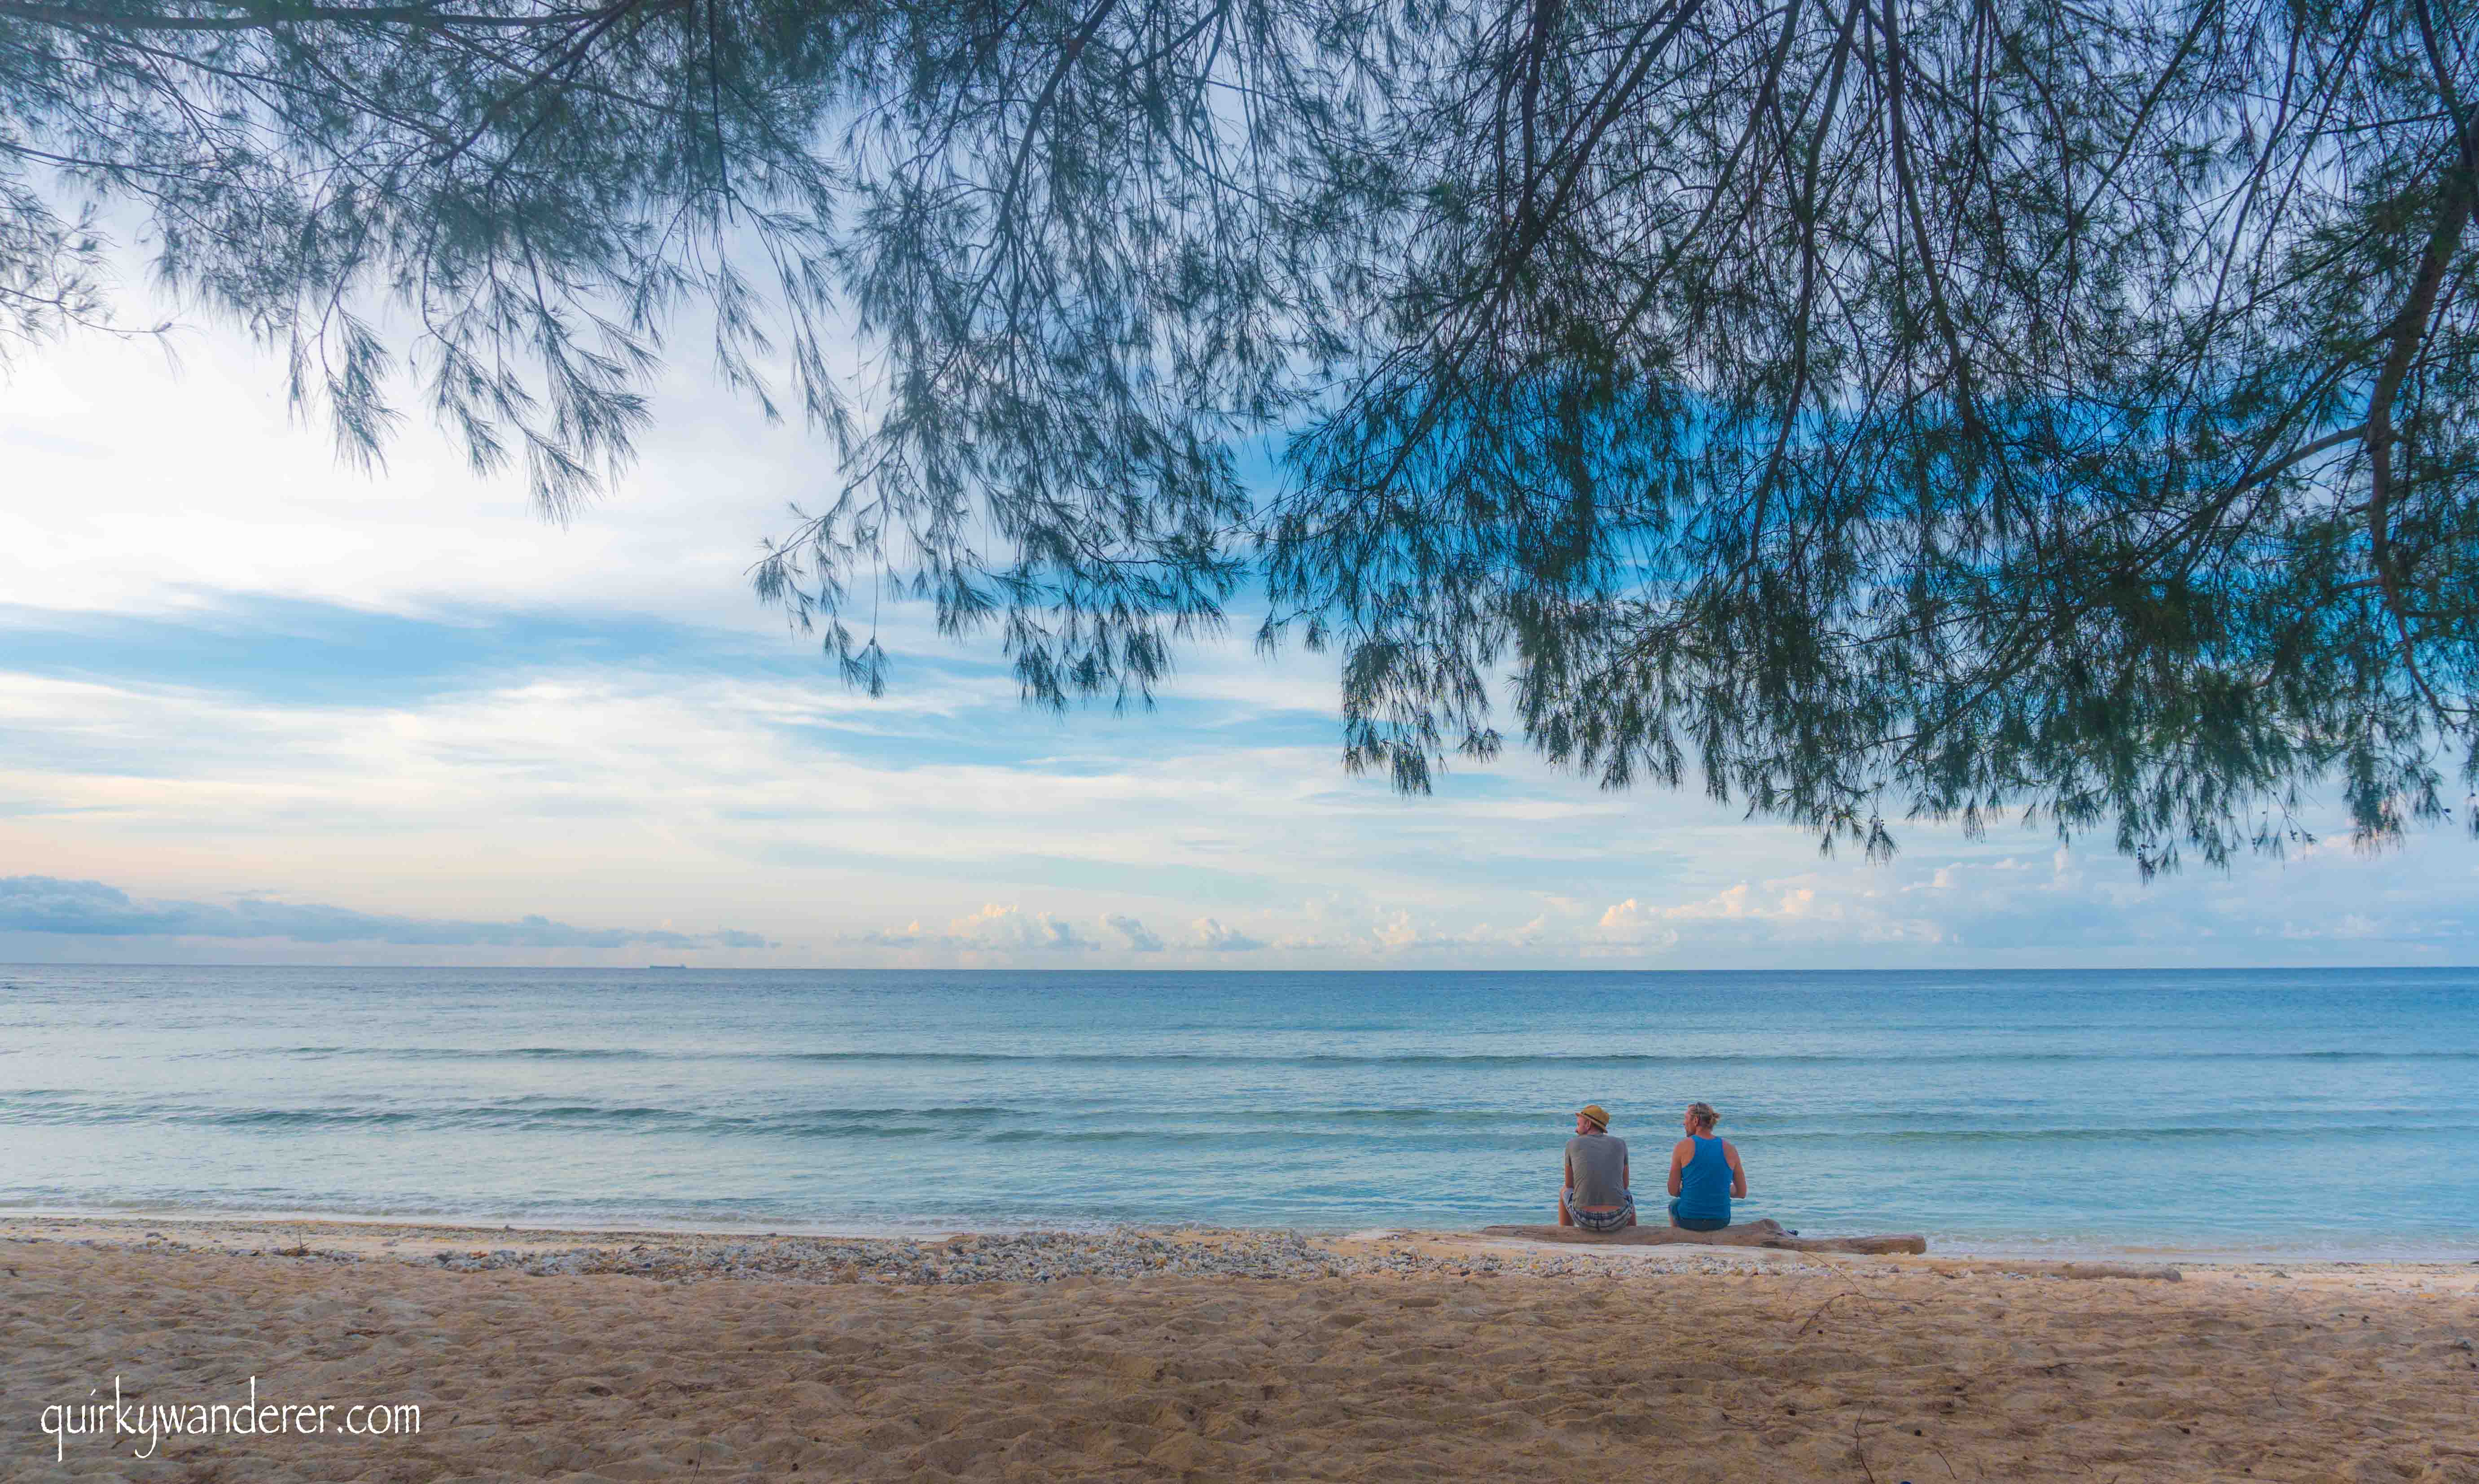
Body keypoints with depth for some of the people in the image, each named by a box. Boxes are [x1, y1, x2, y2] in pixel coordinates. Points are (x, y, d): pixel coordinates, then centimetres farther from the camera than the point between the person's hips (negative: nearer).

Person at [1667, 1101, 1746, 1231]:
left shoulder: (1684, 1146, -11)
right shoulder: (1730, 1149, -3)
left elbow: (1673, 1191, -7)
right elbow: (1742, 1193, 3)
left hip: (1688, 1219, -2)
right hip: (1721, 1220, 2)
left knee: (1673, 1205, 35)